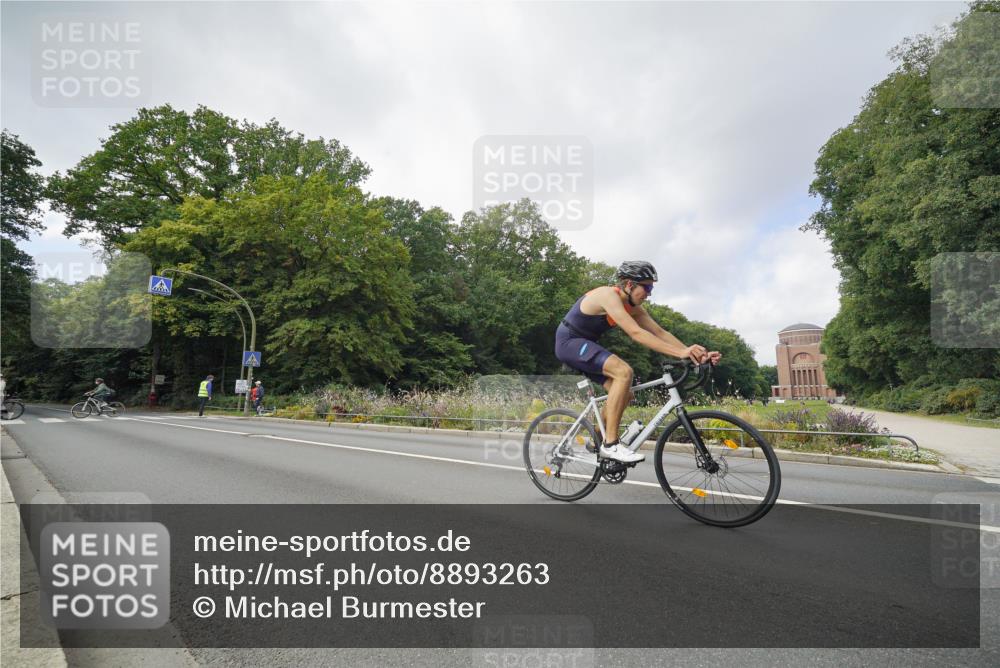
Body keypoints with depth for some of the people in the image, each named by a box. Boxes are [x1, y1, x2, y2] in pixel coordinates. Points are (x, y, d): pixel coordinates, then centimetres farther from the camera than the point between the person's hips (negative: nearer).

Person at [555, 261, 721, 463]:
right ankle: (610, 444, -24)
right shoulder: (609, 295, -24)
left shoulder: (633, 307, 2)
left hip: (584, 345, 10)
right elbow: (636, 333, -34)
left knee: (625, 394, 4)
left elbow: (660, 332, -5)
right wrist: (679, 353, -39)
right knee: (624, 372, -28)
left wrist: (696, 353, -16)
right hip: (569, 342, -9)